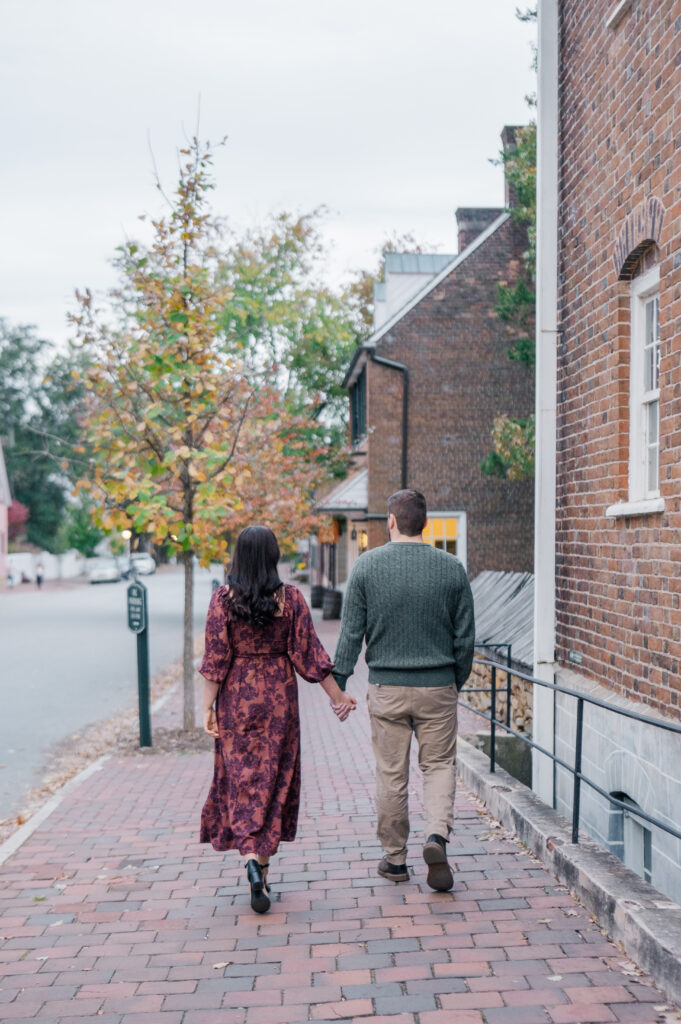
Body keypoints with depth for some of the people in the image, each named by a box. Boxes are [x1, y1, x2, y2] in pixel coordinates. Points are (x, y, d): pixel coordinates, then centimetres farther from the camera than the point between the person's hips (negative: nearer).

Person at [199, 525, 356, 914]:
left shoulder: (223, 598, -7)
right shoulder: (291, 597, -6)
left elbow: (215, 658, -8)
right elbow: (309, 653, -5)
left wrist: (208, 707, -4)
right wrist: (338, 695, 3)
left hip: (237, 697, 0)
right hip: (279, 696, 0)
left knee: (242, 778, 8)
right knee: (273, 780, 9)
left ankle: (251, 858, -10)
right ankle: (262, 868, 14)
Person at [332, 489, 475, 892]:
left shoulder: (368, 565, -5)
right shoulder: (452, 568, -2)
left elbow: (351, 631, -5)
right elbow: (465, 636, 3)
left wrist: (339, 681, 2)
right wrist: (458, 681, 16)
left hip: (386, 688, 0)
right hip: (437, 686, 0)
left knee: (391, 774, 10)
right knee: (440, 764, 13)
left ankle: (395, 859, 19)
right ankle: (438, 834, -10)